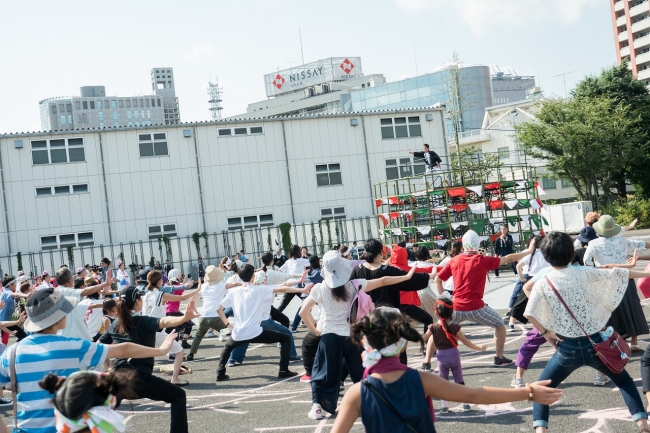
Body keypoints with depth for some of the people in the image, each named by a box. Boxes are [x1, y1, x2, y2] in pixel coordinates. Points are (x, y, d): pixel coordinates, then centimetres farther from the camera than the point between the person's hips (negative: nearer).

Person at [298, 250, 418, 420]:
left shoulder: (320, 288, -6)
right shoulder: (354, 285, -5)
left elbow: (303, 312, -7)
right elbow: (383, 282, 1)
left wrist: (314, 330, 6)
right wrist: (407, 276, 9)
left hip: (329, 336, -1)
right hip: (351, 335, 1)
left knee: (324, 373, 9)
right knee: (361, 371, 15)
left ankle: (317, 406, 0)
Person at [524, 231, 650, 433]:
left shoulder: (543, 284, -6)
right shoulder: (584, 273, -2)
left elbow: (529, 313, -18)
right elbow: (615, 274, 11)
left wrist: (545, 332, -1)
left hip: (567, 348, -2)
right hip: (594, 343, 2)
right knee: (623, 379, 25)